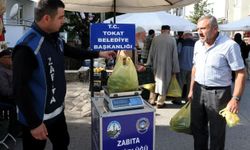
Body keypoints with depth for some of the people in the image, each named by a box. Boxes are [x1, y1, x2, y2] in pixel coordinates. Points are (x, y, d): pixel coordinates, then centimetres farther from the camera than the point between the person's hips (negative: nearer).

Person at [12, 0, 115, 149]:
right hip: (38, 117, -8)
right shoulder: (27, 47, -25)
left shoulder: (56, 40, 2)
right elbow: (20, 88, -25)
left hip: (58, 111, 8)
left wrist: (99, 54, 18)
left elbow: (74, 52, 21)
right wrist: (34, 123, -22)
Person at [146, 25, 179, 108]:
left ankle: (152, 100, 23)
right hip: (167, 65, -2)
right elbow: (174, 55, -6)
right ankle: (160, 102, 14)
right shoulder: (172, 40, -9)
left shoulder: (155, 39, -4)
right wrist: (175, 69, 1)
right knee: (164, 82, 9)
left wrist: (149, 64, 11)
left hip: (156, 65, 3)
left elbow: (151, 53, 2)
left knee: (155, 81, 16)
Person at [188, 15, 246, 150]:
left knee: (217, 132, 8)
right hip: (198, 90, 6)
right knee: (197, 127, 17)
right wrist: (192, 89, 14)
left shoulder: (229, 45, -15)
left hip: (218, 93, -6)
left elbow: (241, 73, -15)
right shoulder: (198, 44, 5)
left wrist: (235, 99, -20)